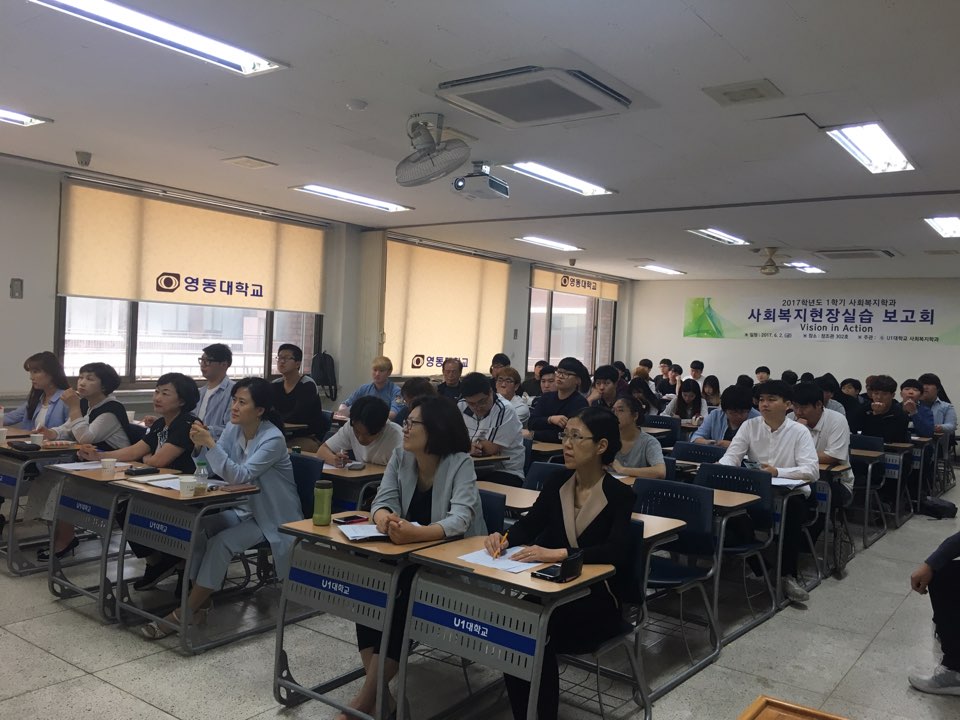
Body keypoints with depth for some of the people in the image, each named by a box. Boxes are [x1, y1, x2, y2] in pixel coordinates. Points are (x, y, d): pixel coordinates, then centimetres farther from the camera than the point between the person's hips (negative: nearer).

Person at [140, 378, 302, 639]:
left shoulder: (273, 439, -21)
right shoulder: (234, 429, 0)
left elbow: (240, 476, -30)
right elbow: (211, 469, 0)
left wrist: (210, 444, -36)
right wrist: (200, 445, -19)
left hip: (272, 518, -7)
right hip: (242, 510, 7)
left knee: (220, 543, -27)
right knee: (195, 528, -18)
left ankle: (182, 614, -15)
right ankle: (201, 603, -10)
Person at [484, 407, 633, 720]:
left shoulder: (619, 495, -11)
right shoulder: (555, 486, 4)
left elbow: (617, 551, -26)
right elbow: (528, 525, 9)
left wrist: (557, 553, -37)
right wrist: (504, 538, -14)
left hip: (599, 600, -4)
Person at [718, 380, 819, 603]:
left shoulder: (799, 432, -6)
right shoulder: (749, 426, 2)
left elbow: (812, 471, -17)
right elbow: (731, 457, -4)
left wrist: (777, 472, -32)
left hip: (791, 493, -2)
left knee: (793, 510, -35)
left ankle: (788, 575, -21)